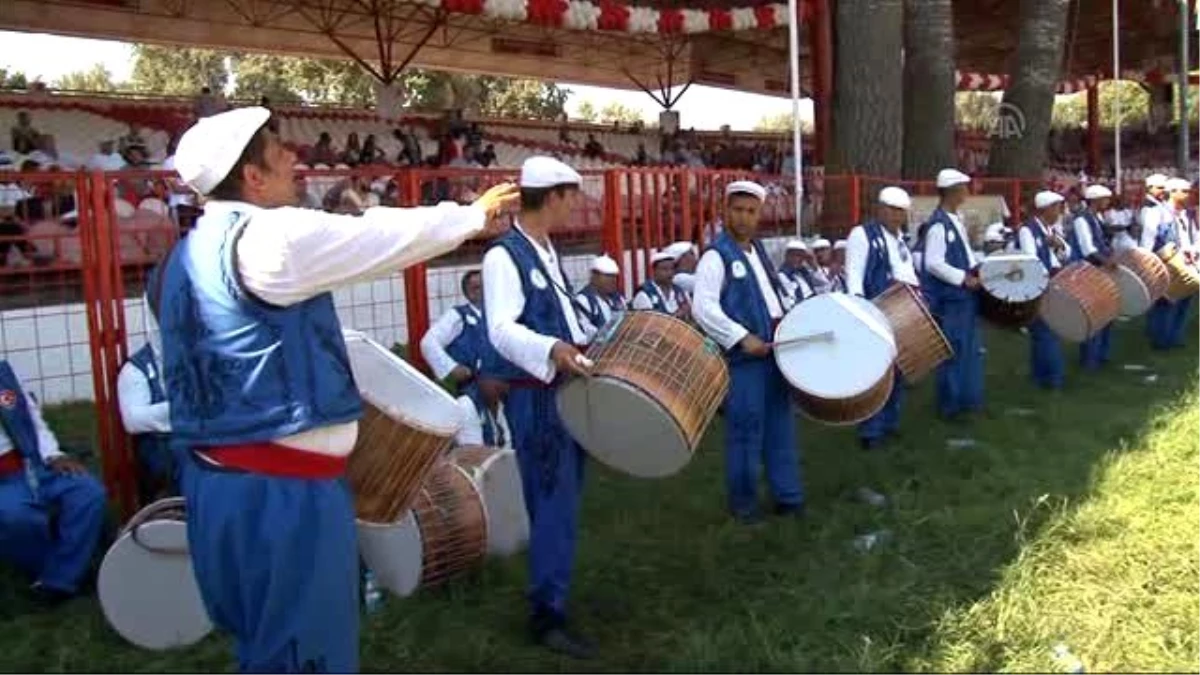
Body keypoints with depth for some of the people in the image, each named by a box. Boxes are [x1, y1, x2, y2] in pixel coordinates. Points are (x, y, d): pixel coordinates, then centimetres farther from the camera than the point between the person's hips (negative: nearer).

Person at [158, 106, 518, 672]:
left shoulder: (187, 253, 12)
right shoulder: (268, 237, -16)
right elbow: (387, 237, -10)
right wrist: (475, 214, 6)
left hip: (218, 476, 10)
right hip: (281, 486, -9)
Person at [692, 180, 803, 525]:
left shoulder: (759, 250, 14)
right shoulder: (716, 255, -11)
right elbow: (704, 308, -21)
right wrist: (742, 337, -24)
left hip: (775, 349, 8)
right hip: (742, 356, -8)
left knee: (781, 425, 13)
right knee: (746, 430, 0)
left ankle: (788, 495, 24)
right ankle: (743, 501, 14)